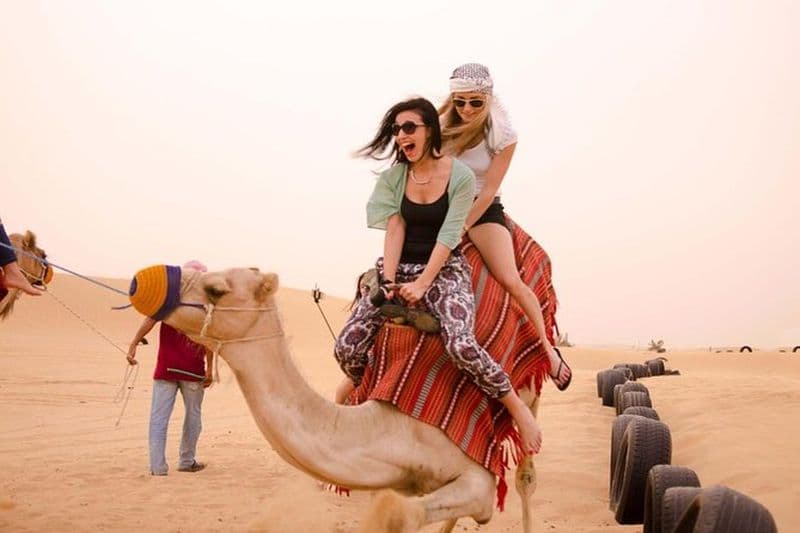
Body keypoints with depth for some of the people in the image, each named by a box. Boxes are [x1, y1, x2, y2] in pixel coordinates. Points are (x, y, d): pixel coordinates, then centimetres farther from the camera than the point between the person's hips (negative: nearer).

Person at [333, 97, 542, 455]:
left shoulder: (460, 176, -7)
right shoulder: (393, 177, 4)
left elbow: (449, 236, -11)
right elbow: (395, 230, -2)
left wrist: (422, 284, -17)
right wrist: (388, 282, -12)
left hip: (446, 269, -3)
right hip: (399, 268, 4)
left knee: (461, 345, -32)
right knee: (346, 347, -15)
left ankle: (518, 408, -13)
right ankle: (354, 382, 22)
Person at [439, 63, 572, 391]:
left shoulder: (503, 135, -12)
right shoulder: (442, 126, -7)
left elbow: (488, 191, -13)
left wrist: (461, 227, -17)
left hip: (483, 210, -3)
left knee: (512, 281, -17)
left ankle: (549, 348, -5)